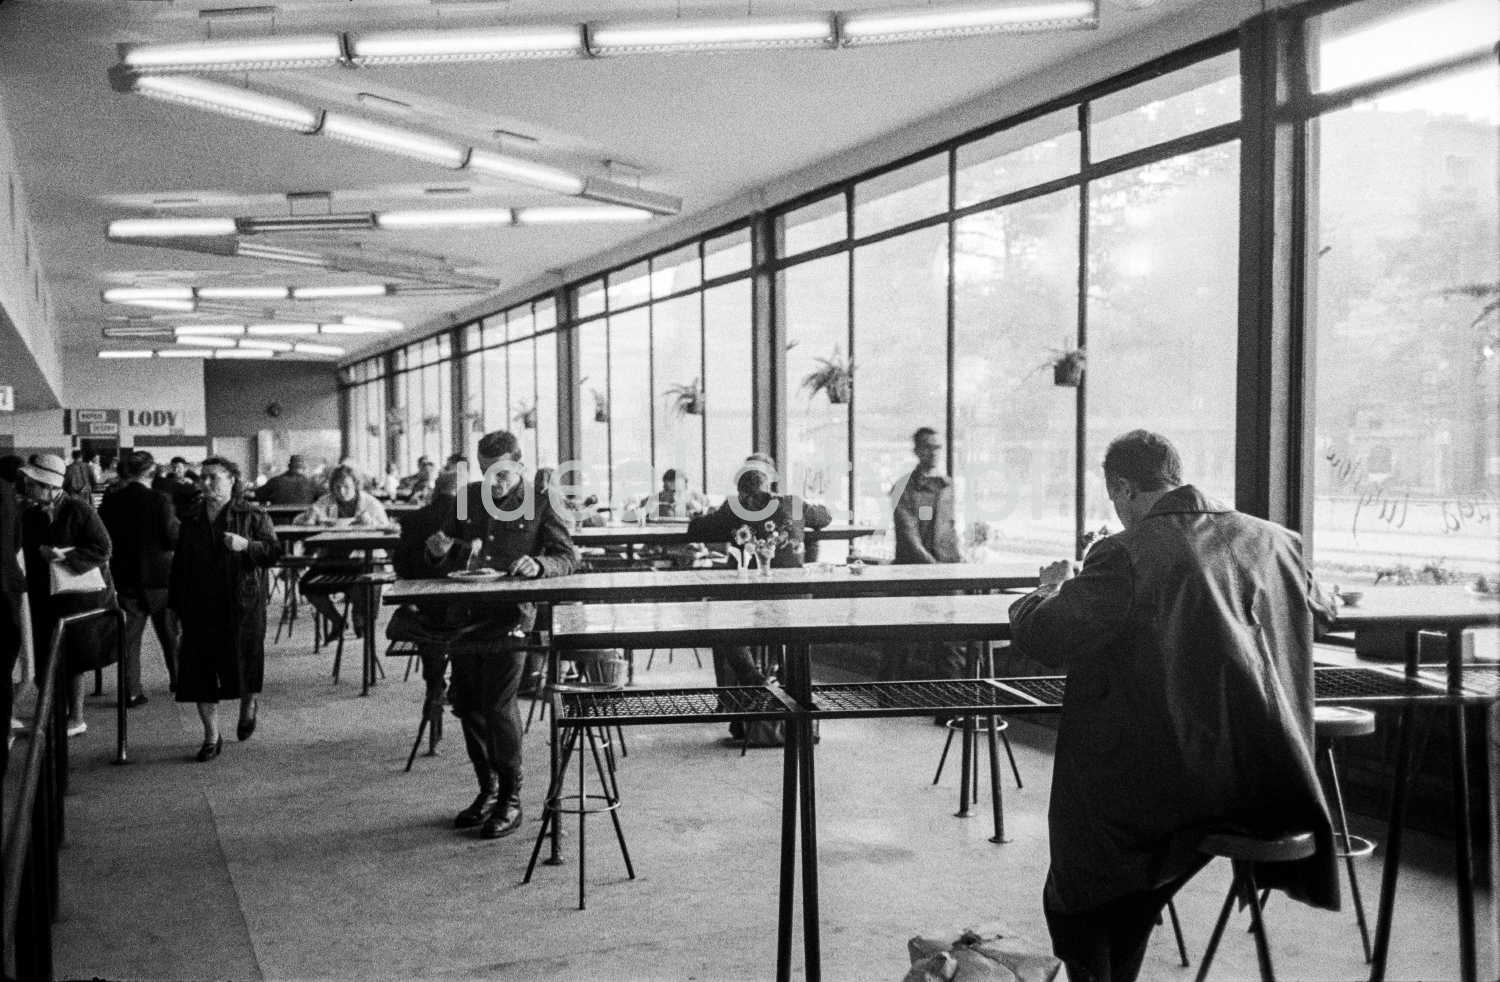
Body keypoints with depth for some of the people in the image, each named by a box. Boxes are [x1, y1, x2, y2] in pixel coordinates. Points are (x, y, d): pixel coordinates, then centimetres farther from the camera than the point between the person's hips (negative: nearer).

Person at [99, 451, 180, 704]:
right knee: (169, 631, 14)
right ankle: (178, 680, 25)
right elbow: (174, 539, -14)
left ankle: (132, 691, 5)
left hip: (124, 577, 3)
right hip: (158, 576, -3)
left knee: (131, 634, 8)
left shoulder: (110, 502, -3)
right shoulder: (159, 500, -14)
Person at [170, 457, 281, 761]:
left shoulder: (253, 516, 0)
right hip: (199, 607, 3)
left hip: (241, 607, -3)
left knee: (242, 664, 0)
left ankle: (249, 704, 36)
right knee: (200, 670, 0)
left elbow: (273, 552, -6)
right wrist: (175, 603, 11)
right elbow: (179, 563, 15)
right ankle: (211, 737, 10)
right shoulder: (191, 519, 12)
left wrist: (246, 545, -24)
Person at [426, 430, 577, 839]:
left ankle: (510, 800, 1)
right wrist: (439, 552, -5)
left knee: (498, 706, -13)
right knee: (466, 705, 8)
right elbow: (446, 560, 20)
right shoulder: (469, 496, 12)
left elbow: (568, 556, -4)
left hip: (511, 614, -5)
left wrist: (538, 565, -24)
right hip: (466, 613, 5)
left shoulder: (541, 502, 0)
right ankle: (487, 790, 24)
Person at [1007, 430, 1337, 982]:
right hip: (1268, 782, 7)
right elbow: (1316, 610, 23)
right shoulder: (1272, 539, 4)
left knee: (1072, 901, 18)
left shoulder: (1125, 555, -15)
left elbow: (1043, 637, -15)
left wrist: (1048, 590, 6)